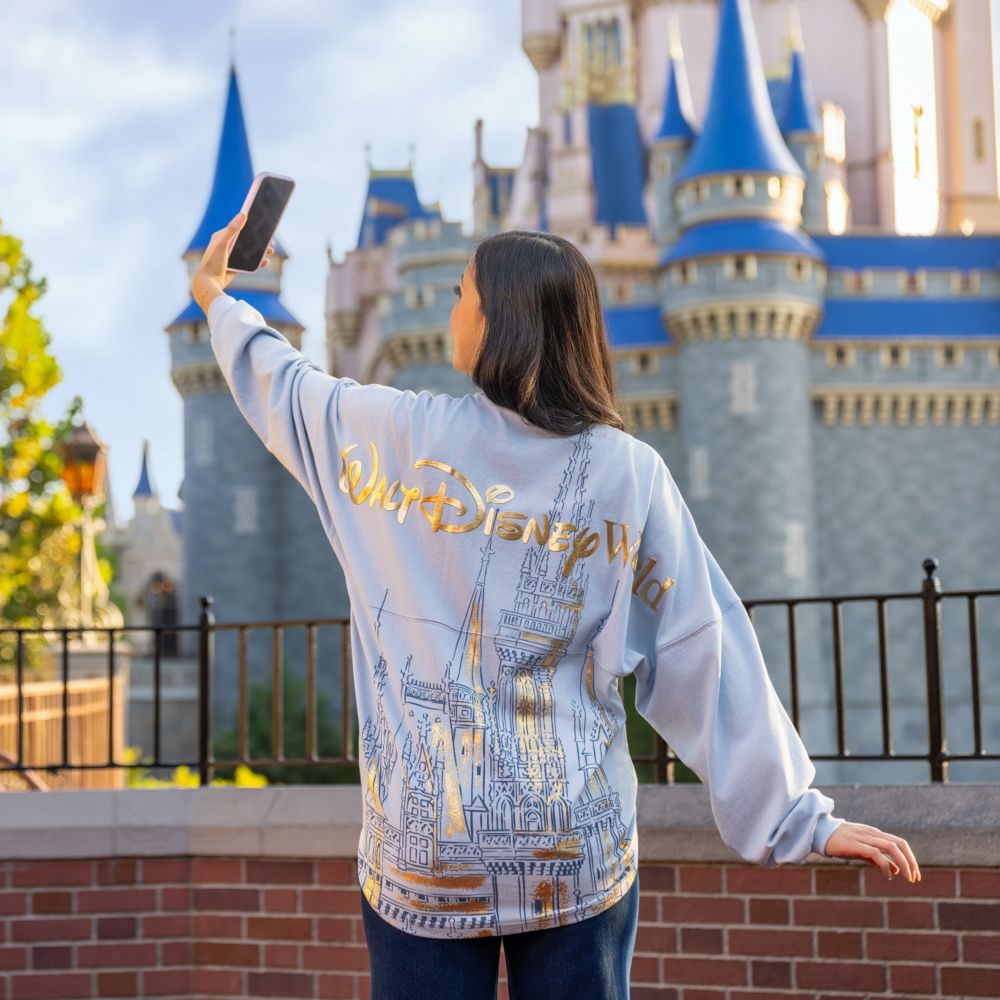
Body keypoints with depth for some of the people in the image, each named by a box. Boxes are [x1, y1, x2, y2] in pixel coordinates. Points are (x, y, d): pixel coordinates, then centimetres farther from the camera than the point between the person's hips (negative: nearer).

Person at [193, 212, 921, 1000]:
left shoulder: (404, 434, -4)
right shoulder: (632, 472, -2)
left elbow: (286, 392, 15)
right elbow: (705, 656, -3)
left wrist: (219, 301, 35)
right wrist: (796, 815, 3)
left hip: (423, 851, -1)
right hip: (582, 851, 1)